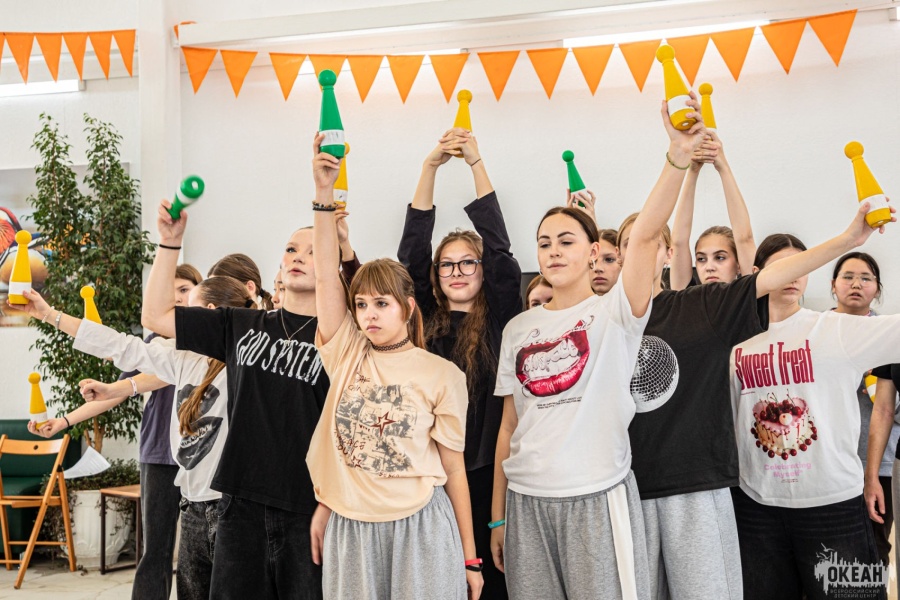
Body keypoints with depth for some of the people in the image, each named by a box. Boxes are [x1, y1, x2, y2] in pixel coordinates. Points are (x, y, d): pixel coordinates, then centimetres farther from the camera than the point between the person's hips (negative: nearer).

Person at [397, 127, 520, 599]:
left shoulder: (500, 320, 2)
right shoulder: (425, 320, 6)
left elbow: (499, 248, -7)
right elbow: (411, 250, 0)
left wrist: (476, 162, -8)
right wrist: (431, 166, -7)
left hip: (485, 469, -2)